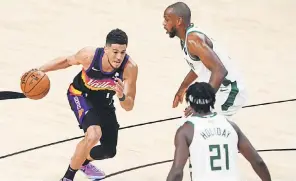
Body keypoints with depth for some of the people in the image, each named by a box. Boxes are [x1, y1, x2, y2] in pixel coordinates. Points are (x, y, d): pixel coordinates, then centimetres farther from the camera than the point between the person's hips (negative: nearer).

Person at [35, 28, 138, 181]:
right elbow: (68, 61, -9)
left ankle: (82, 161, 47)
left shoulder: (130, 68, -32)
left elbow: (129, 107, -28)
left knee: (109, 151, 12)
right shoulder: (90, 55, -34)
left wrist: (121, 96, -49)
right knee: (93, 135, -31)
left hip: (104, 101, 4)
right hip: (80, 94, -4)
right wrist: (40, 70, -13)